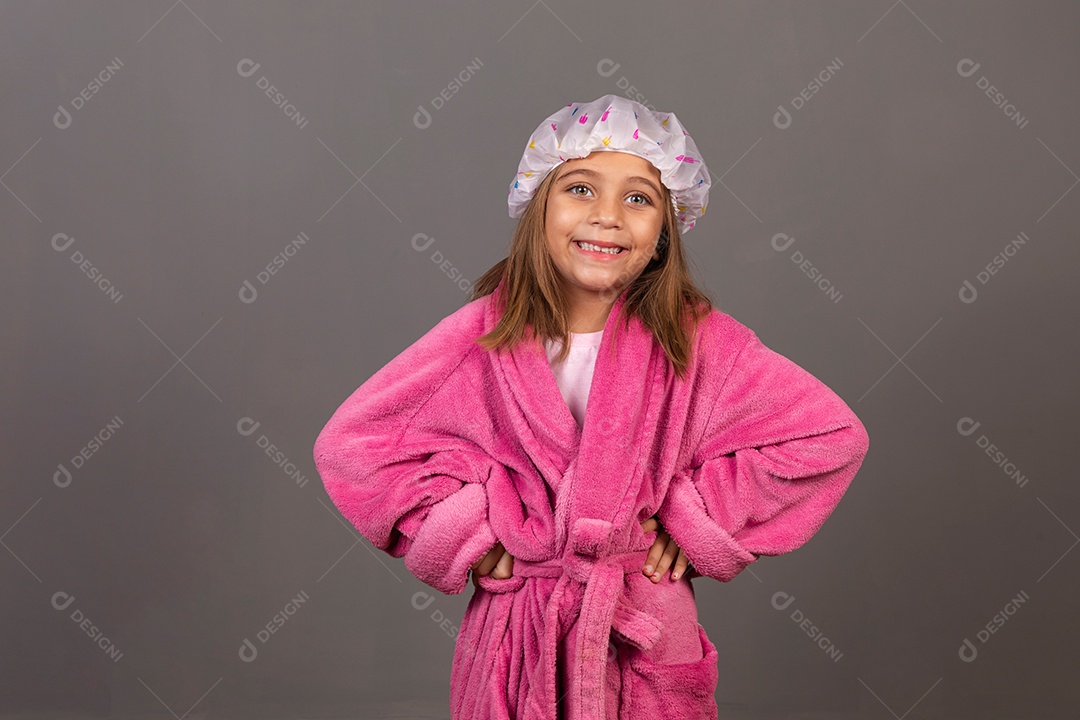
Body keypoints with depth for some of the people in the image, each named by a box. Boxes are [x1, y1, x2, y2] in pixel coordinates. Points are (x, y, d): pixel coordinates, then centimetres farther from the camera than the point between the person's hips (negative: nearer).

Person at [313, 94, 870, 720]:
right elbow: (349, 442, -6)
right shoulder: (486, 333, -9)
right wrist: (464, 532, -11)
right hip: (515, 638, 0)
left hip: (644, 641, 0)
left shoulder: (695, 339, -10)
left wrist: (695, 520, -9)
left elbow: (833, 436, -8)